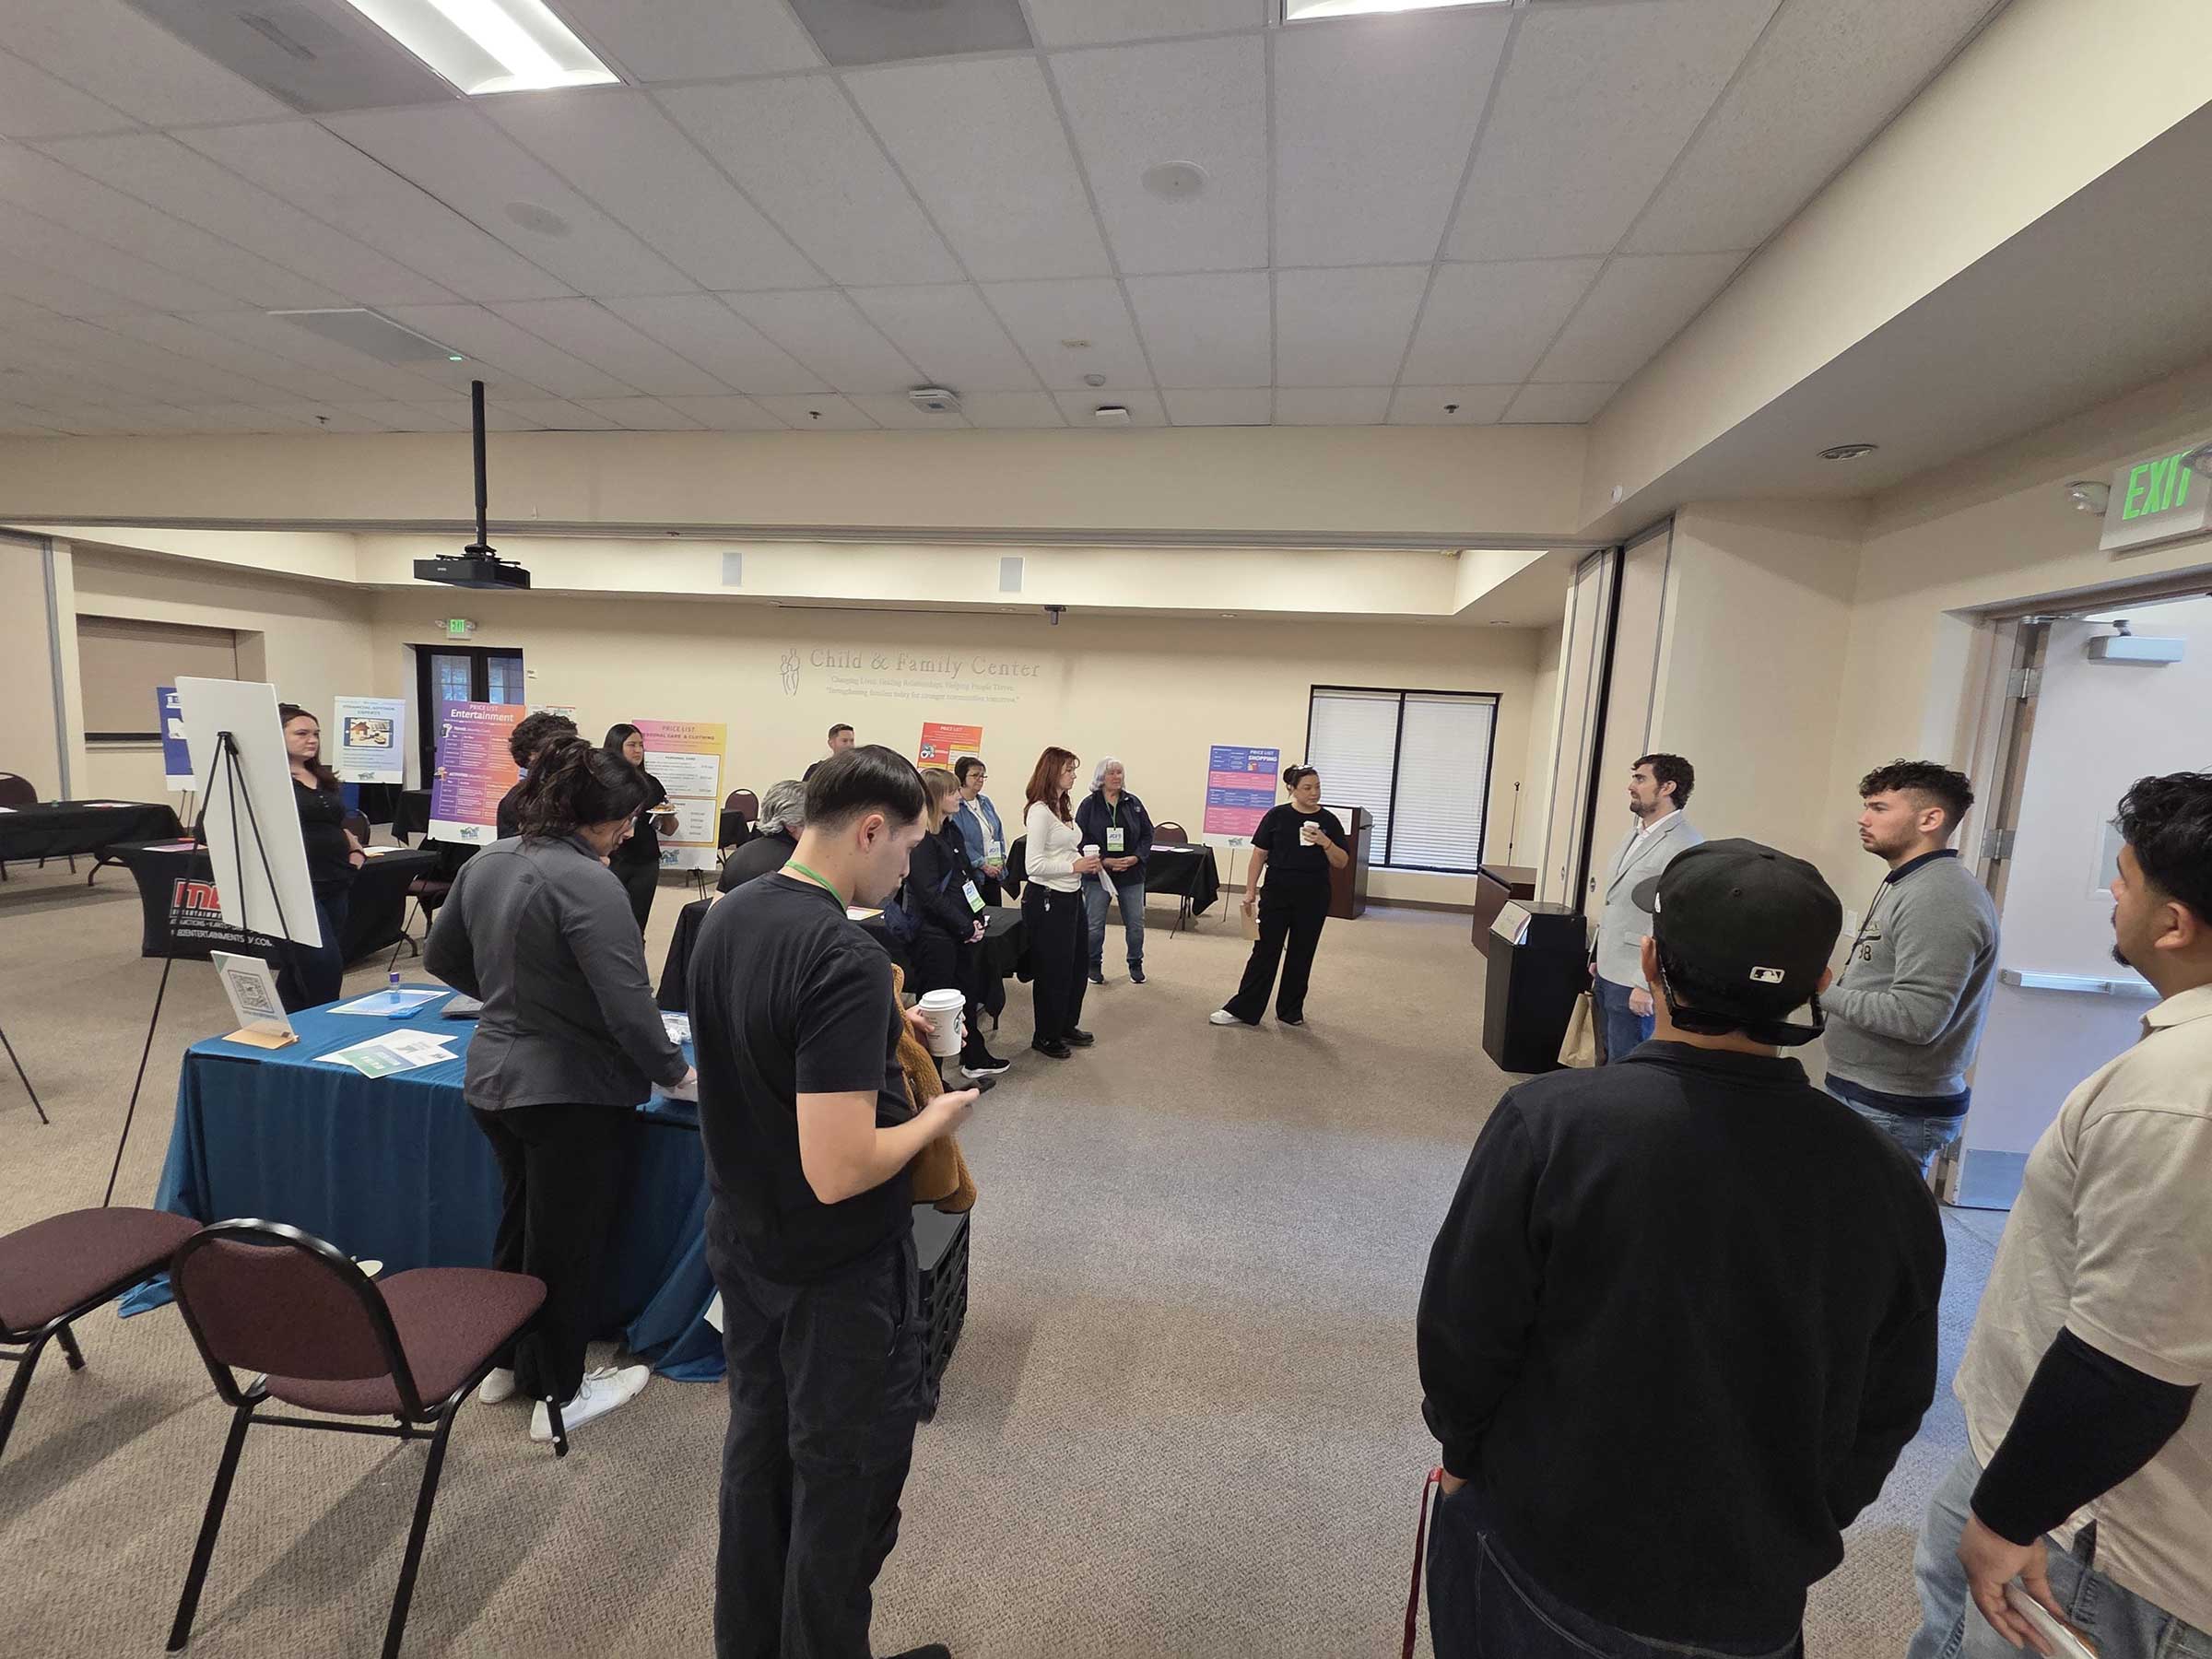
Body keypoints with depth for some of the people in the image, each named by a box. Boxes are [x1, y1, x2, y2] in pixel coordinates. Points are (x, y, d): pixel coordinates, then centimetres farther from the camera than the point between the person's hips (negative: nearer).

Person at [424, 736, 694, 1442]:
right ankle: (559, 1396, 27)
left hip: (492, 1077, 8)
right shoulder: (589, 885, -25)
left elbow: (441, 957, 15)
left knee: (519, 1220, 25)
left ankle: (505, 1362, 43)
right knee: (567, 1240, 10)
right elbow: (629, 1006, -26)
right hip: (571, 1092, -8)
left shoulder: (485, 862, 2)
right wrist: (676, 1072, -12)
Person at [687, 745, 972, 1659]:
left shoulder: (726, 914, -3)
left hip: (741, 1244, 8)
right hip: (837, 1271, -8)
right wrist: (934, 1118, -15)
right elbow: (838, 1172, -32)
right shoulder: (848, 958, -31)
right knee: (844, 1484, 15)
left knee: (757, 1448, 26)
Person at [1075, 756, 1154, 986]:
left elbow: (1147, 834, 6)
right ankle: (1094, 965, 24)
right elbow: (1081, 838, -8)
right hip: (1098, 873, -2)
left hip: (1132, 873, 2)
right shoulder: (1089, 804, -4)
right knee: (1094, 924, 5)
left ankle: (1136, 965, 26)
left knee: (1136, 923, 7)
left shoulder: (1133, 803, 5)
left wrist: (1136, 857, -10)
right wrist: (1104, 860, -16)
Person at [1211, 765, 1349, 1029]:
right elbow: (1259, 854, -1)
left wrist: (1325, 843, -18)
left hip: (1313, 899, 2)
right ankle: (1242, 1010, 5)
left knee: (1301, 957, 10)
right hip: (1277, 895, -2)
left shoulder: (1329, 821, 1)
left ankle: (1291, 1011, 24)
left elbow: (1342, 862, 0)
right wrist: (1250, 891, -6)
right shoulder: (1277, 815, -3)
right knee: (1264, 952, 0)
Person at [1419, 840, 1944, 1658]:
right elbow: (1889, 1408, 0)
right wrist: (1797, 1529, 17)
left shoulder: (1553, 1121, -27)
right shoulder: (1882, 1176, -14)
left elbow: (1464, 1329, -17)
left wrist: (1467, 1452, 4)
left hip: (1544, 1560, -2)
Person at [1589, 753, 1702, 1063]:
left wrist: (1647, 985, -21)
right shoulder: (1636, 835, 13)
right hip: (1607, 974, 9)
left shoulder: (1685, 846, -17)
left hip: (1636, 983, -9)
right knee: (1609, 1060, 18)